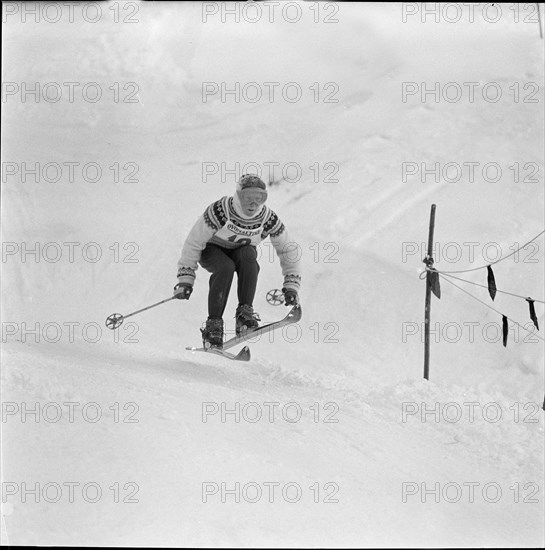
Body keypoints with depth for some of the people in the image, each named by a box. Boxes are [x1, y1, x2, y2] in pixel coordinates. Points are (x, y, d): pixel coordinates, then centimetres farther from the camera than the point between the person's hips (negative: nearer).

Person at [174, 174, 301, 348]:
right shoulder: (219, 211, -29)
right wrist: (185, 278, -25)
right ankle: (213, 324, -28)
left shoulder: (269, 219, -21)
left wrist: (291, 286, -16)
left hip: (242, 251, 2)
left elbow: (287, 250, -9)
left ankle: (244, 314, -31)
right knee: (225, 268, -35)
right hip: (212, 250, -2)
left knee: (248, 256, -33)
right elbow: (193, 242, -22)